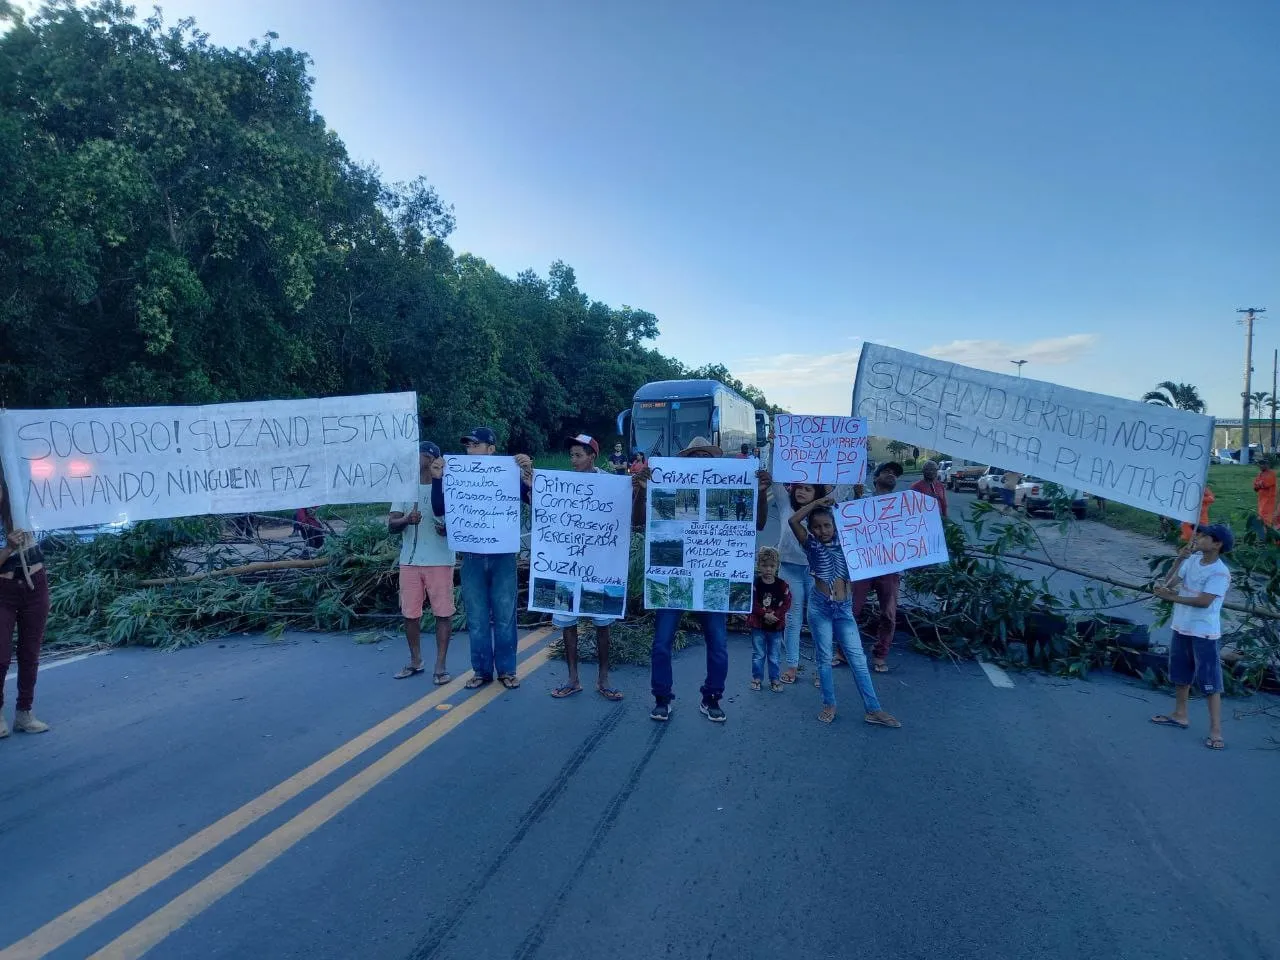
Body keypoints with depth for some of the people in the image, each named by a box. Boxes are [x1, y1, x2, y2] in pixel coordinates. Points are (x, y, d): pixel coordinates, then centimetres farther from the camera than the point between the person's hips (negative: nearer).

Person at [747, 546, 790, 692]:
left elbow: (786, 603, -5)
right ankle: (757, 678, 22)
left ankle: (775, 679, 22)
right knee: (758, 654, 10)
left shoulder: (782, 585, -3)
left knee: (775, 655, 10)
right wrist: (765, 615, -20)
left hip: (776, 626, 1)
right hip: (758, 625, -1)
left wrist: (775, 615, -17)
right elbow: (753, 604, -12)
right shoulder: (755, 584, -8)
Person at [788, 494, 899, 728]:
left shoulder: (844, 542, 6)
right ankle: (829, 705, 19)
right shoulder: (811, 544, -2)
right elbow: (793, 520, -15)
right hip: (820, 605, -2)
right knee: (824, 657, 7)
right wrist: (817, 503, -12)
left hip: (844, 607, 2)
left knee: (857, 658, 2)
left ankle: (873, 710, 4)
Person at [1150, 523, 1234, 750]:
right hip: (1182, 628, 8)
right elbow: (1168, 584, 1)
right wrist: (1178, 560, -9)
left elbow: (1203, 601, -24)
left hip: (1205, 634, -8)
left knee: (1210, 683, -3)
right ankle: (1180, 715, 35)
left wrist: (1172, 597, -20)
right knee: (1180, 675, 20)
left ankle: (1215, 731, 2)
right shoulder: (1192, 559, 3)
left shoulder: (1220, 573, -18)